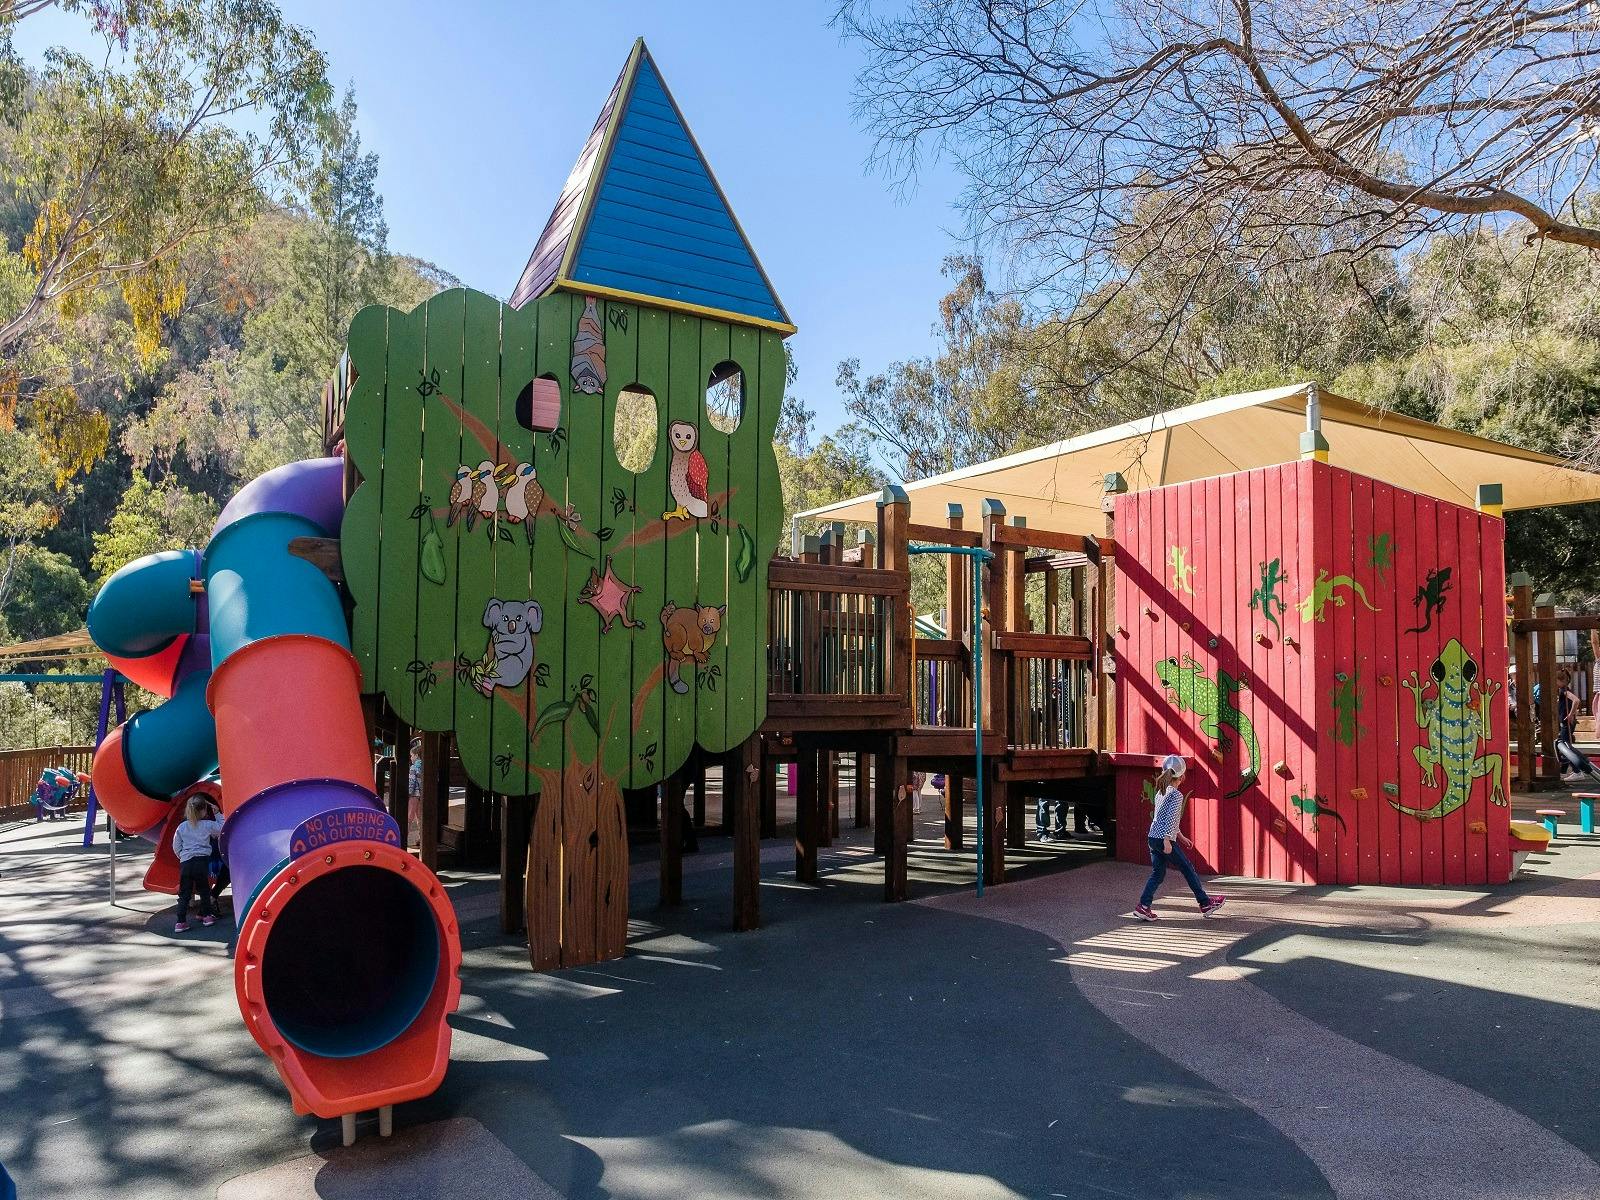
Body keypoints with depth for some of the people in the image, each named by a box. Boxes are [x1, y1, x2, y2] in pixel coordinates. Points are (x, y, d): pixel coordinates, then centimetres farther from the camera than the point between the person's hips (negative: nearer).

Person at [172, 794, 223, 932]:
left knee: (184, 894, 5)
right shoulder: (208, 825, -1)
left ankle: (181, 922, -1)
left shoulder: (181, 827, 5)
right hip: (202, 861, -1)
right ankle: (206, 915, 25)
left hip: (185, 863, 1)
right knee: (204, 889, 16)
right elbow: (223, 830, 11)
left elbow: (176, 847, 9)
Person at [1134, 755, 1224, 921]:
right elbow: (1170, 818, -20)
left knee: (1157, 873, 9)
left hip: (1153, 838, 8)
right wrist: (1167, 840, -26)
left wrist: (1181, 837, 30)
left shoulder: (1160, 792, 15)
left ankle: (1143, 906, -1)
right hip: (1164, 839, -8)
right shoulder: (1176, 795, -10)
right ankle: (1205, 904, 18)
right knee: (1188, 869, 7)